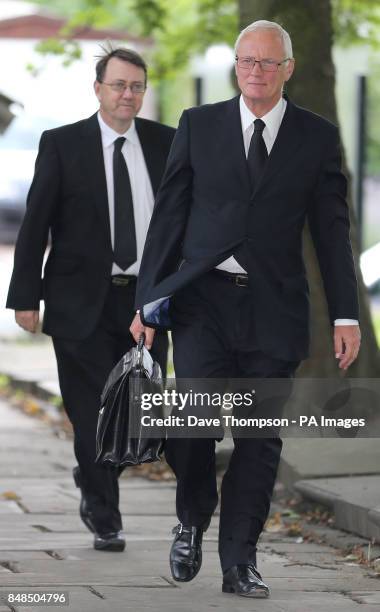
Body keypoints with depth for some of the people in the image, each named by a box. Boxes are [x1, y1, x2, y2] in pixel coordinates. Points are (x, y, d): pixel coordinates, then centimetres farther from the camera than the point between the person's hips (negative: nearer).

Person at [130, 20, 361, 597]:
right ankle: (192, 522, 13)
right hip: (202, 297, -1)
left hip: (273, 306, 1)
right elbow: (168, 214, 7)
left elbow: (332, 229, 7)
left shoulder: (318, 136, 6)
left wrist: (345, 315, 2)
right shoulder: (199, 125, 6)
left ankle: (239, 561, 10)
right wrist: (148, 301, 3)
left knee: (260, 438, 1)